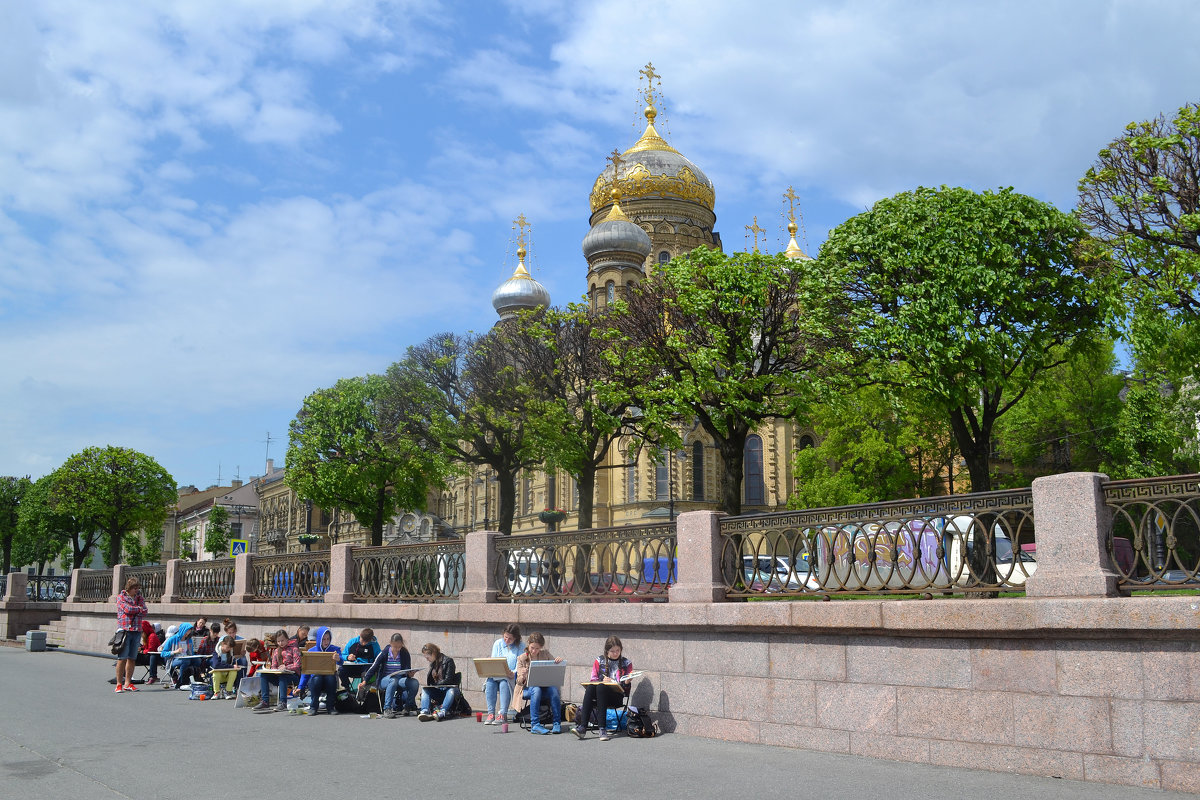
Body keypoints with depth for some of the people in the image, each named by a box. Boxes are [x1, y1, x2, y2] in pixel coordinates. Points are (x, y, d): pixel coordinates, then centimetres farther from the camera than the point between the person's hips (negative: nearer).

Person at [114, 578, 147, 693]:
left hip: (137, 631, 4)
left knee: (132, 658, 4)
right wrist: (138, 608, 2)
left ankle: (127, 683, 9)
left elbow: (144, 612, 3)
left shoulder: (139, 598, 16)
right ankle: (119, 684, -4)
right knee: (122, 658, -8)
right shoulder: (121, 597, 4)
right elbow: (127, 609, -12)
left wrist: (132, 610, -9)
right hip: (125, 630, -4)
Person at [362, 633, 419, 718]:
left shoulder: (405, 654, 0)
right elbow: (373, 668, -3)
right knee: (393, 680, -39)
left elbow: (407, 670, -1)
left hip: (400, 680, 2)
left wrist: (409, 674, -26)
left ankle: (407, 707, -9)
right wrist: (365, 681, -14)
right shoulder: (384, 653, -5)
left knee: (414, 683, -29)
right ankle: (387, 709, -35)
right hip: (384, 680, -2)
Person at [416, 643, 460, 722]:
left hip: (448, 688, -5)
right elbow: (429, 680, 19)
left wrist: (435, 685, -17)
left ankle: (442, 712, -58)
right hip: (437, 691, 5)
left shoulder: (448, 661, -6)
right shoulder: (432, 663, 16)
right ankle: (425, 712, -45)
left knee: (451, 691, -37)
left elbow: (448, 680, -13)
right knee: (425, 691, -21)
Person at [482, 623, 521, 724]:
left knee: (504, 683, -36)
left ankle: (503, 714, -37)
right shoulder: (497, 644, 10)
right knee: (490, 682, -30)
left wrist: (513, 674, -28)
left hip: (513, 677, -3)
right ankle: (490, 713, -30)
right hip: (496, 675, 3)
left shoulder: (520, 646, 0)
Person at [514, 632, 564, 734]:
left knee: (553, 689, -32)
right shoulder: (522, 658, 3)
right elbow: (519, 682, 0)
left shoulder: (546, 654, 9)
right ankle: (535, 724, -39)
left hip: (545, 686, 2)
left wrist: (559, 662, -15)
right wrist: (522, 676, -25)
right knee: (536, 689, -37)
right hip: (528, 688, -2)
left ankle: (557, 723, -27)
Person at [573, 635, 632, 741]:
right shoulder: (599, 661, 14)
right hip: (600, 693, 2)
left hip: (617, 695, -2)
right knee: (590, 687, -33)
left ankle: (602, 729, -42)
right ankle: (583, 726, -43)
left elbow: (626, 685, 11)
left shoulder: (626, 663, 12)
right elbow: (594, 680, 10)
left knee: (601, 687, -35)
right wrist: (603, 681, -9)